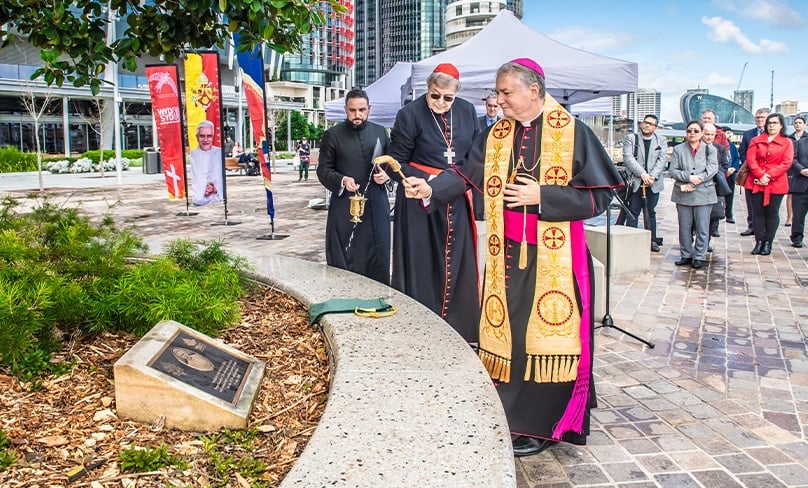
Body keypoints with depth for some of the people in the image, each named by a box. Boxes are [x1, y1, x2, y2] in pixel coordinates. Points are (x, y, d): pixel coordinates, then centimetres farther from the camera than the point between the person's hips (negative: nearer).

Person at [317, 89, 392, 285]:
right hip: (345, 207, -3)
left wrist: (386, 175, -4)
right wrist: (342, 180, -18)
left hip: (377, 206, 3)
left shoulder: (380, 132, 11)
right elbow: (323, 170, 0)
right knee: (345, 262, 1)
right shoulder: (333, 135, 1)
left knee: (379, 260, 6)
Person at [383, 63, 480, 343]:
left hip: (457, 201, 4)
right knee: (422, 267, -1)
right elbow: (395, 160, -5)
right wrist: (411, 180, -24)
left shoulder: (467, 111, 5)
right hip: (419, 204, -4)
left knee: (458, 265, 6)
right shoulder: (410, 114, -7)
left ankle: (459, 328, 17)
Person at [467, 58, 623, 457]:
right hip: (507, 255, 5)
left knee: (546, 337, 1)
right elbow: (468, 177, 2)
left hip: (554, 257, -4)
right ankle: (510, 416, 23)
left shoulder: (573, 133, -6)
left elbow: (600, 194, -8)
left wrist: (542, 195, -14)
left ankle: (541, 426, 16)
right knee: (505, 334, 8)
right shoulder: (495, 136, 9)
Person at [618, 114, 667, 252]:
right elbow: (628, 158, -8)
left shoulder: (661, 141, 11)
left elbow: (663, 160, 0)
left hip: (653, 184, 2)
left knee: (651, 212, 10)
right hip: (635, 183, -2)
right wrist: (642, 174, -17)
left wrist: (652, 176, -14)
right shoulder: (631, 138, 5)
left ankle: (652, 240, 17)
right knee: (632, 213, -3)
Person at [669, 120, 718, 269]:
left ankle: (699, 257, 10)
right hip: (683, 194, 1)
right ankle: (686, 255, 18)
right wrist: (688, 177, -16)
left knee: (702, 228, 1)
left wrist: (697, 180, -16)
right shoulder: (678, 149, 8)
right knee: (684, 227, 7)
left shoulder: (710, 150, 5)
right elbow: (673, 170, 0)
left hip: (703, 194, -1)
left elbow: (712, 169, -6)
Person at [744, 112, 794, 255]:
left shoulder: (787, 143, 5)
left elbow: (786, 163, -5)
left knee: (772, 213, 4)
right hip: (756, 183, 1)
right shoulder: (756, 141, 9)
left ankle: (768, 242, 12)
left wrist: (769, 176, -15)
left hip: (776, 184, -1)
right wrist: (760, 175, -14)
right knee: (758, 213, 3)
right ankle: (759, 241, 10)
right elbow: (751, 160, -1)